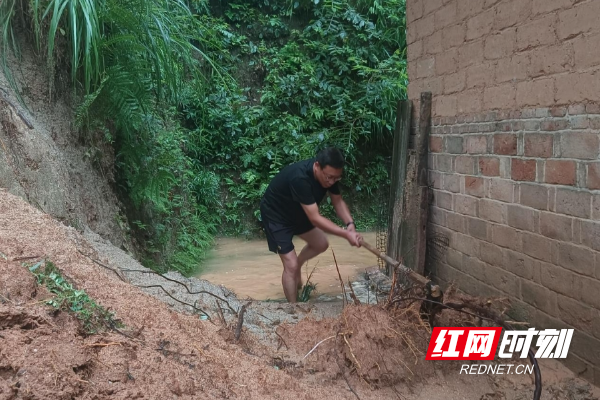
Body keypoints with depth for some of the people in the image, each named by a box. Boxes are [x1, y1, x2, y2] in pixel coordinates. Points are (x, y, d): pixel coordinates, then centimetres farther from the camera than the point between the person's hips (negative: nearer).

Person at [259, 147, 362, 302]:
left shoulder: (329, 173, -18)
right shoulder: (300, 178, -41)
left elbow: (338, 201, -5)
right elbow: (315, 219, -40)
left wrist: (350, 224, -22)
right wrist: (346, 234, -41)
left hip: (297, 212, 8)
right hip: (276, 215, -8)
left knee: (321, 244, 18)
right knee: (291, 265, -10)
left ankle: (297, 267, 43)